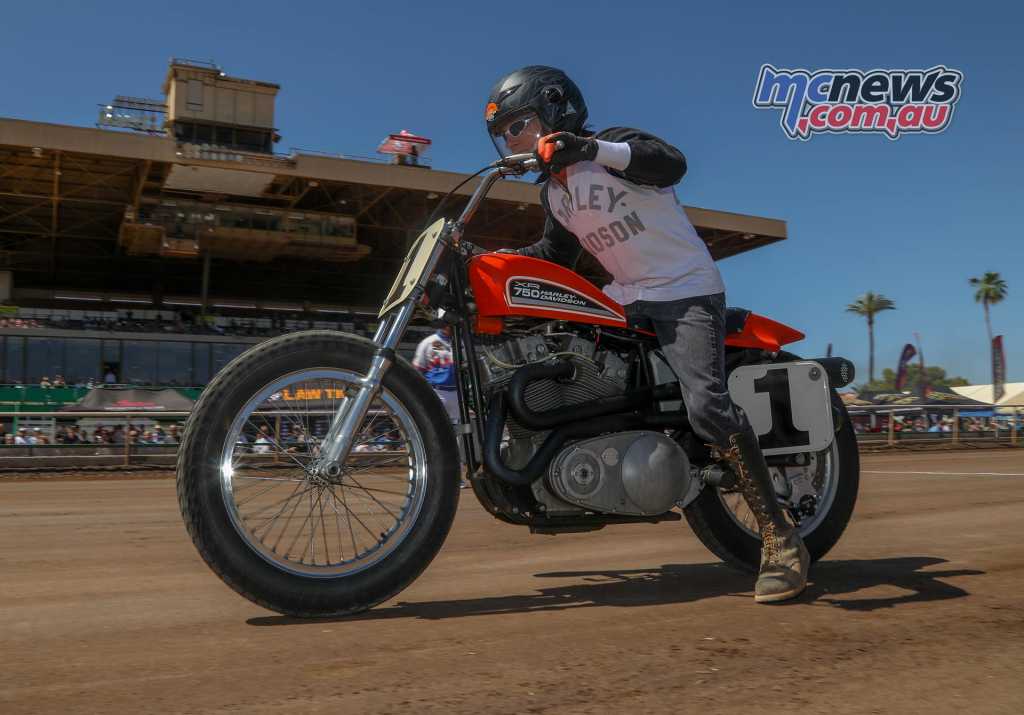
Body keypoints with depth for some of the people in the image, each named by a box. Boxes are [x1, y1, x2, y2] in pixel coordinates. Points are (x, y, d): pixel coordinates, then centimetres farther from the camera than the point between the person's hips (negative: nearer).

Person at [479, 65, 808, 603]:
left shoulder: (612, 145, -8)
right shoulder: (552, 192, 15)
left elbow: (671, 163, -28)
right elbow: (555, 256, 25)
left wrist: (594, 148, -40)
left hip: (686, 291, -8)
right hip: (627, 298, 9)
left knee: (706, 405, -25)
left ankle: (779, 538, -19)